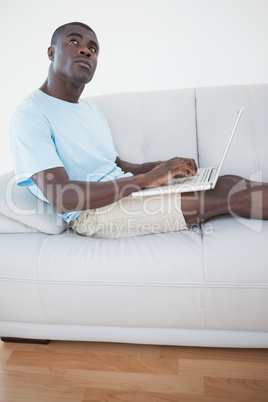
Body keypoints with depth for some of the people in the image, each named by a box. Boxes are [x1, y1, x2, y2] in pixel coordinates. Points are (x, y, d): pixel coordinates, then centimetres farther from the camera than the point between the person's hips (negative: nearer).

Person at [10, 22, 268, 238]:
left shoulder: (91, 110, 21)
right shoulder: (29, 115, -8)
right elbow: (61, 198, -20)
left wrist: (165, 166, 1)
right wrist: (146, 179, -23)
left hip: (123, 188, 8)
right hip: (92, 212, -8)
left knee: (224, 181, -8)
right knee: (223, 194, -19)